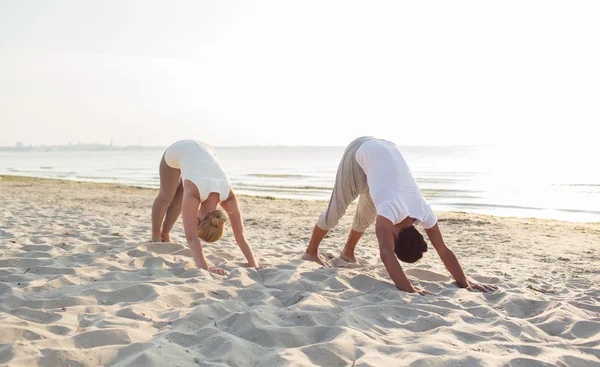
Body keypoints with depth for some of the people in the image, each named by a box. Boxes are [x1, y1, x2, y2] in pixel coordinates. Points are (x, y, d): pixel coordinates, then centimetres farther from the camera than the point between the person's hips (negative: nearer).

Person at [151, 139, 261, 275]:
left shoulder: (229, 197, -31)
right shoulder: (192, 194, -42)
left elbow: (241, 237, -30)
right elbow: (191, 238, -50)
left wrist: (255, 267, -35)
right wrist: (204, 267, -58)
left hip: (203, 151, 3)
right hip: (178, 151, -2)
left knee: (179, 199, 16)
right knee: (166, 198, 13)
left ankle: (165, 234, 42)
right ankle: (155, 235, 40)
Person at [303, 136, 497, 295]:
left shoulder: (423, 211, -22)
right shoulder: (391, 209, -37)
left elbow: (444, 251, -17)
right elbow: (386, 253, -47)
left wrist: (465, 283, -21)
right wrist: (409, 289, -53)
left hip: (385, 150, 5)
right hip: (361, 152, -5)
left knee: (367, 213, 16)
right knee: (337, 209, 1)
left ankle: (347, 252, 38)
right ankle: (311, 252, 20)